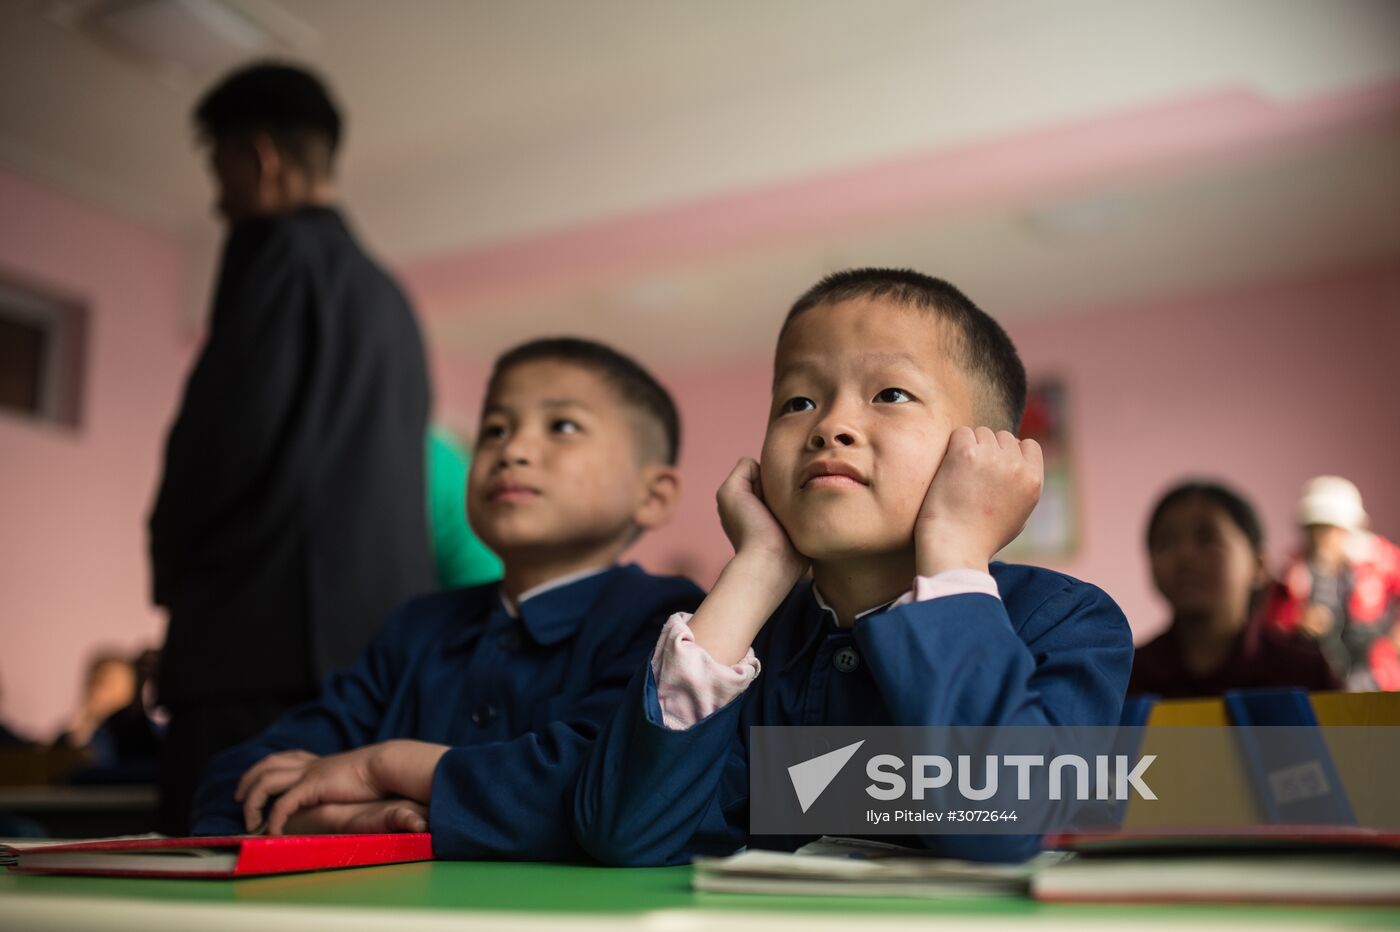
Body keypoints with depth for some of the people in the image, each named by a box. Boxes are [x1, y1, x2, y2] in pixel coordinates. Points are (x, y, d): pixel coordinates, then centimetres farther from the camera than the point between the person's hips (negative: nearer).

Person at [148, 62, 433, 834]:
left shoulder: (278, 247, -1)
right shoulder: (389, 295, 22)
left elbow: (226, 423, -12)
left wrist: (171, 562, 5)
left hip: (268, 633, -8)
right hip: (385, 640, 8)